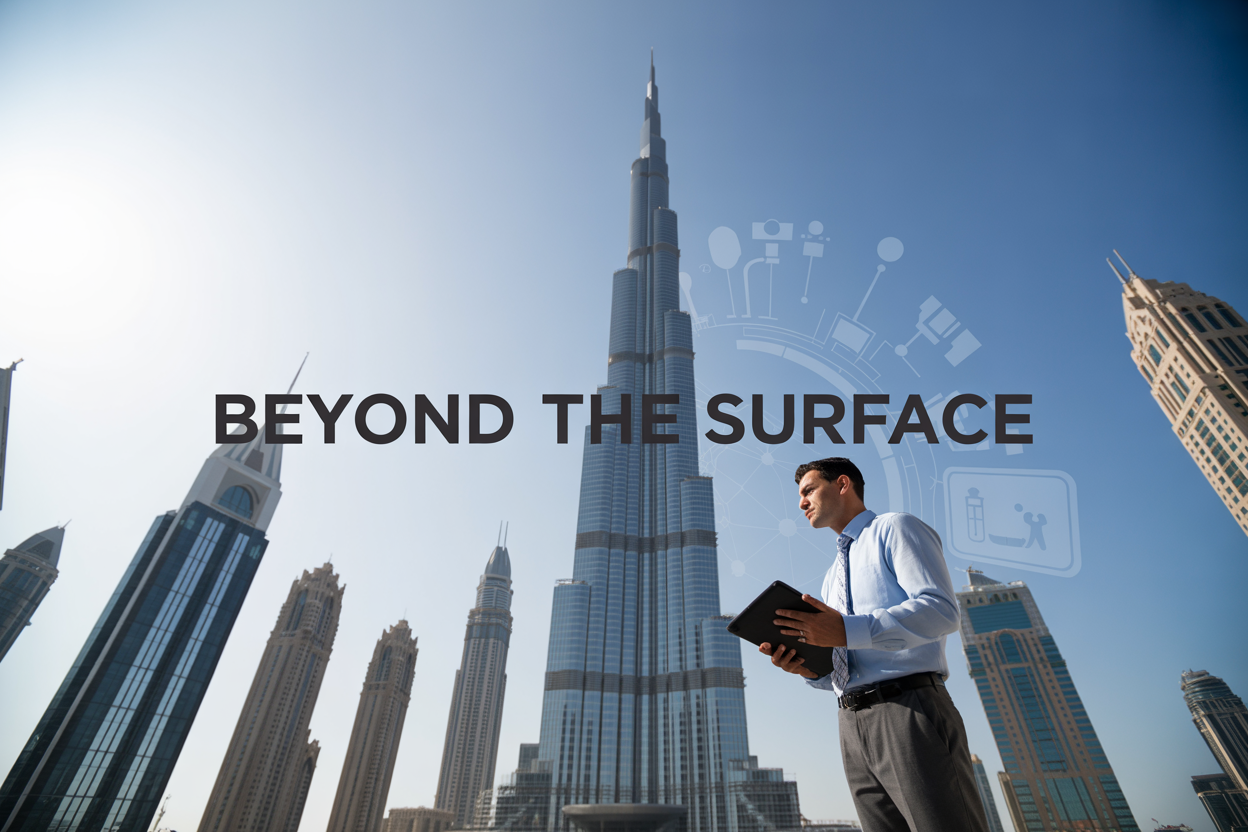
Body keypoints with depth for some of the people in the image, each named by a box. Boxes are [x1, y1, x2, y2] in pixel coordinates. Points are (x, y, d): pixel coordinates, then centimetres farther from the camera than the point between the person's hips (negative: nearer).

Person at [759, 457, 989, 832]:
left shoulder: (895, 528, 1)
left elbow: (941, 610, -16)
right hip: (854, 724, 7)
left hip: (909, 711, -7)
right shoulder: (833, 577, 24)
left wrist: (845, 631, -26)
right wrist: (810, 669, 0)